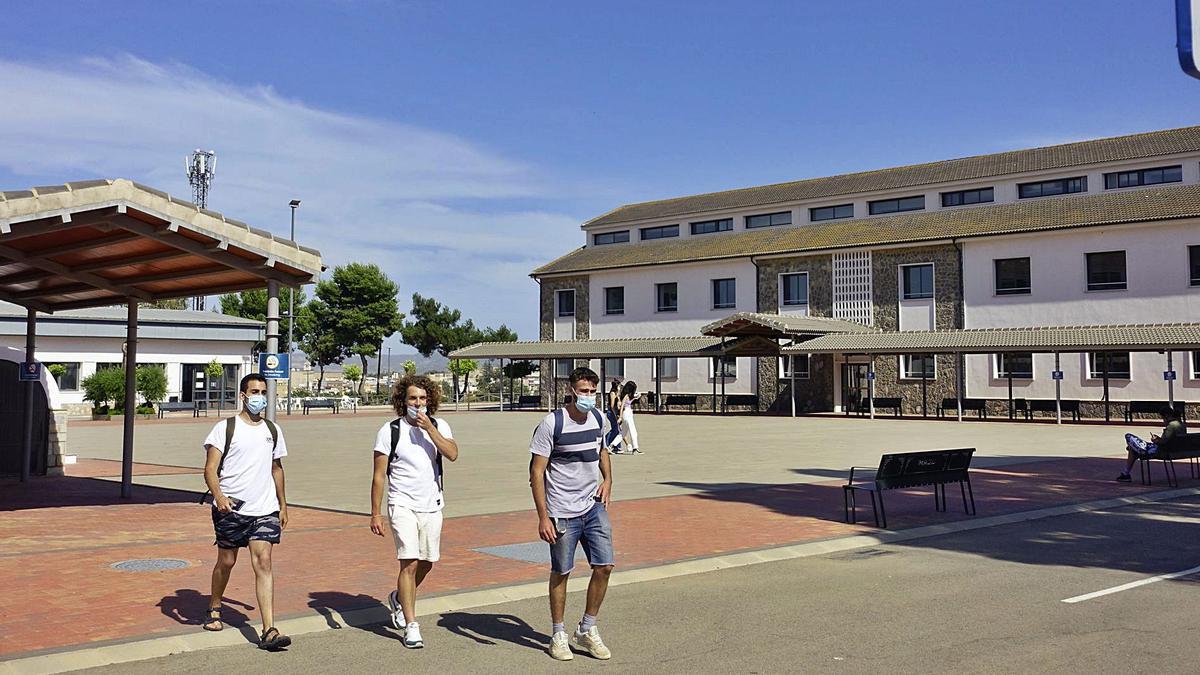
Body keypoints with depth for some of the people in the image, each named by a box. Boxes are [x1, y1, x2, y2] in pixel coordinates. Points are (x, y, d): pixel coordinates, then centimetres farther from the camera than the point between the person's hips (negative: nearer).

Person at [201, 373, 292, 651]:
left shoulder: (273, 430, 12)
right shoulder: (225, 428, -2)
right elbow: (210, 468, -8)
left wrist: (283, 504, 20)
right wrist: (219, 496, -25)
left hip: (264, 508, 2)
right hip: (231, 508, -2)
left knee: (263, 562, -9)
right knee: (226, 561, 11)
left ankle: (269, 631, -14)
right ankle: (214, 610, 39)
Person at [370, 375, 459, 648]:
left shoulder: (439, 427, 4)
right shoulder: (390, 431, -5)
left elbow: (452, 454, -15)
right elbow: (379, 476, -2)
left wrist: (429, 428, -19)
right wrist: (375, 513, -4)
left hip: (432, 505, 4)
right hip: (402, 505, -4)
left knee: (426, 563, 14)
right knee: (409, 563, -12)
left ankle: (399, 598, 41)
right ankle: (411, 626, -5)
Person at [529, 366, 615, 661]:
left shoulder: (597, 417, 5)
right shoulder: (552, 423, -14)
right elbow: (537, 471, -13)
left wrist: (607, 479, 8)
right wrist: (543, 517, -16)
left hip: (594, 506, 5)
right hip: (562, 512, -5)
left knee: (604, 566, 1)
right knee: (561, 573, 6)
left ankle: (587, 630, 18)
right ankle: (558, 635, 23)